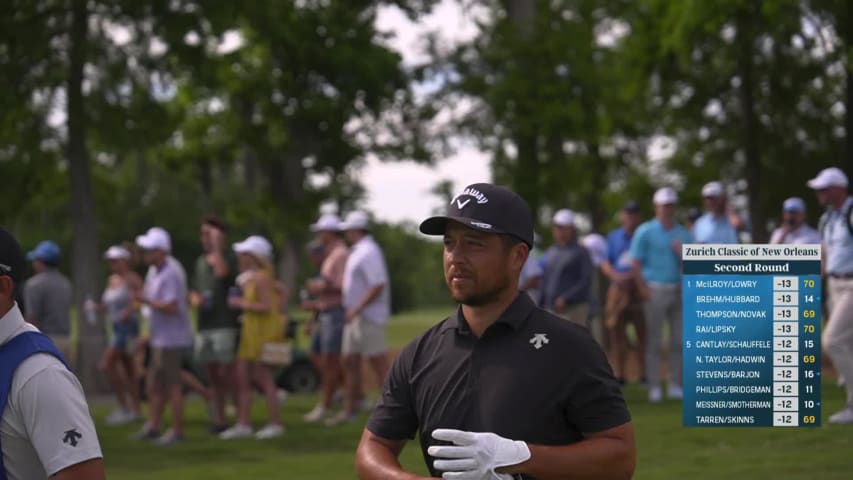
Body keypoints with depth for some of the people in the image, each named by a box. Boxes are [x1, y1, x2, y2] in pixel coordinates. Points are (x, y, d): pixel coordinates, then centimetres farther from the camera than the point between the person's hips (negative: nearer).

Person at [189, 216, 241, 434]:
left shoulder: (230, 258, -2)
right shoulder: (200, 262, 19)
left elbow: (222, 271, -25)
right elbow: (194, 292, 27)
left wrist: (217, 246, -16)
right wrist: (195, 300, 4)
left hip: (225, 324, -7)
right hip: (204, 325, 7)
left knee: (226, 373, -11)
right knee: (213, 376, 9)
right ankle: (218, 418, 14)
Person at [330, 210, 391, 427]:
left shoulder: (368, 252, -17)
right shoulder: (357, 251, 15)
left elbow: (378, 286, -24)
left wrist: (356, 309, -22)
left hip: (369, 317, -11)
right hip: (356, 317, 11)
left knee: (379, 365, -6)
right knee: (350, 361, 12)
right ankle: (350, 409, 18)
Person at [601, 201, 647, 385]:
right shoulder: (613, 237, 16)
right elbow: (605, 263, 11)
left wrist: (632, 276, -15)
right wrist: (616, 276, -9)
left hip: (639, 289, -3)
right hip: (618, 289, 3)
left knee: (643, 332, -6)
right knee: (616, 331, 1)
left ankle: (645, 374, -4)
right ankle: (619, 374, 6)